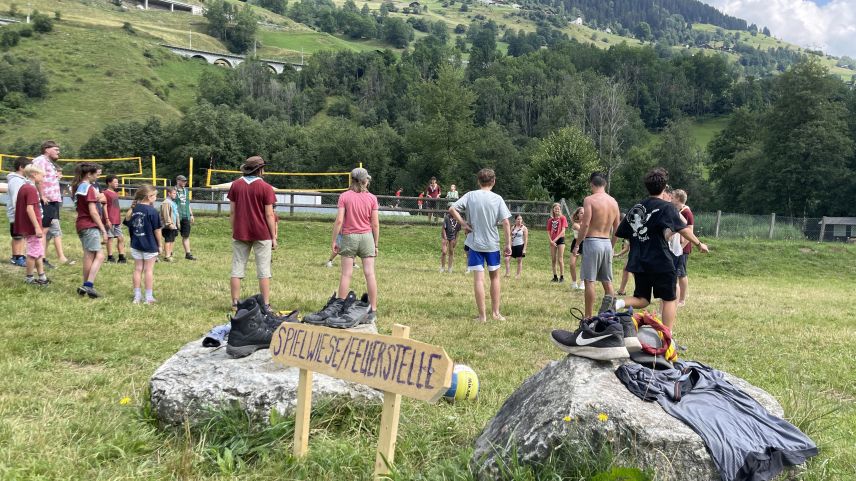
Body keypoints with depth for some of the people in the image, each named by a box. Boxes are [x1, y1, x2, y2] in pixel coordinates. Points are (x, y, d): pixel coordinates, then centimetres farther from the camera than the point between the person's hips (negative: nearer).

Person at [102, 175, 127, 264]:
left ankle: (121, 257, 11)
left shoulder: (116, 193, 16)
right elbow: (104, 207, -12)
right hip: (110, 221, -8)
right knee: (110, 238, -1)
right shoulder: (106, 193, -8)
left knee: (121, 238, 7)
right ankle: (110, 257, 5)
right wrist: (107, 219, -17)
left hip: (117, 221, 8)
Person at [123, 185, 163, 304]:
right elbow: (157, 229, -11)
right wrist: (160, 244, -2)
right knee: (149, 270, 3)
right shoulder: (152, 211, -15)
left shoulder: (133, 209, 2)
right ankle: (149, 297, 7)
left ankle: (137, 296, 15)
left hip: (136, 244, 5)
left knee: (138, 269, 11)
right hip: (150, 245, -5)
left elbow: (128, 225, 8)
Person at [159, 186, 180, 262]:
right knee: (168, 240, -7)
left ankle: (169, 254, 22)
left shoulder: (173, 202, 18)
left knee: (172, 240, 14)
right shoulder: (166, 203, -14)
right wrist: (169, 223, -23)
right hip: (168, 227, -10)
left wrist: (178, 223, 22)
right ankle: (167, 257, -4)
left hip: (174, 226, 10)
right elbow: (166, 215, -20)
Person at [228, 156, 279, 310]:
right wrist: (274, 237, -2)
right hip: (261, 234, -3)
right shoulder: (265, 187, -6)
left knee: (237, 270, 8)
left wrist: (234, 231, 13)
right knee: (264, 271, 2)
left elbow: (232, 211, 6)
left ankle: (235, 303, 8)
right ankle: (266, 305, 1)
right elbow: (269, 215, -8)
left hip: (240, 234, 3)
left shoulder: (235, 185, 5)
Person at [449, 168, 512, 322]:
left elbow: (452, 209, -10)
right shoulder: (497, 199, -5)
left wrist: (463, 223, -1)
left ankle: (482, 315, 2)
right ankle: (495, 312, 21)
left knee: (478, 278, 1)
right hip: (492, 244, 1)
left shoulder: (470, 195, -4)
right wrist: (508, 244, -2)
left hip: (474, 243, 0)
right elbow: (506, 223, -8)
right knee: (494, 276, 16)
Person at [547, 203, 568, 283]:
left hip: (560, 239, -5)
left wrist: (555, 239, -15)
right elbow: (548, 231, 7)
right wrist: (551, 241, -7)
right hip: (552, 241, 5)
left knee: (560, 259, -6)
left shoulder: (563, 218, -4)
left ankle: (562, 277, 0)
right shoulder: (550, 220, 8)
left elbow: (563, 230, -10)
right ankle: (555, 276, 12)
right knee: (553, 259, 6)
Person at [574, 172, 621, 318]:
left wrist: (577, 244, -9)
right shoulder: (613, 202, 10)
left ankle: (588, 315, 0)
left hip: (592, 241, -6)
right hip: (607, 243, 6)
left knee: (589, 281, -2)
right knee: (607, 282, 13)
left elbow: (585, 224, -16)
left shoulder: (590, 200, -9)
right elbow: (616, 228, 14)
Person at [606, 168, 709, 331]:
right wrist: (699, 244, 1)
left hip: (638, 262, 5)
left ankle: (616, 302, -15)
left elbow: (617, 234, 13)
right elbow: (683, 230, -11)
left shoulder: (635, 208, 11)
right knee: (669, 299, 9)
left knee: (642, 300, 14)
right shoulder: (666, 207, -7)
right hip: (661, 262, -5)